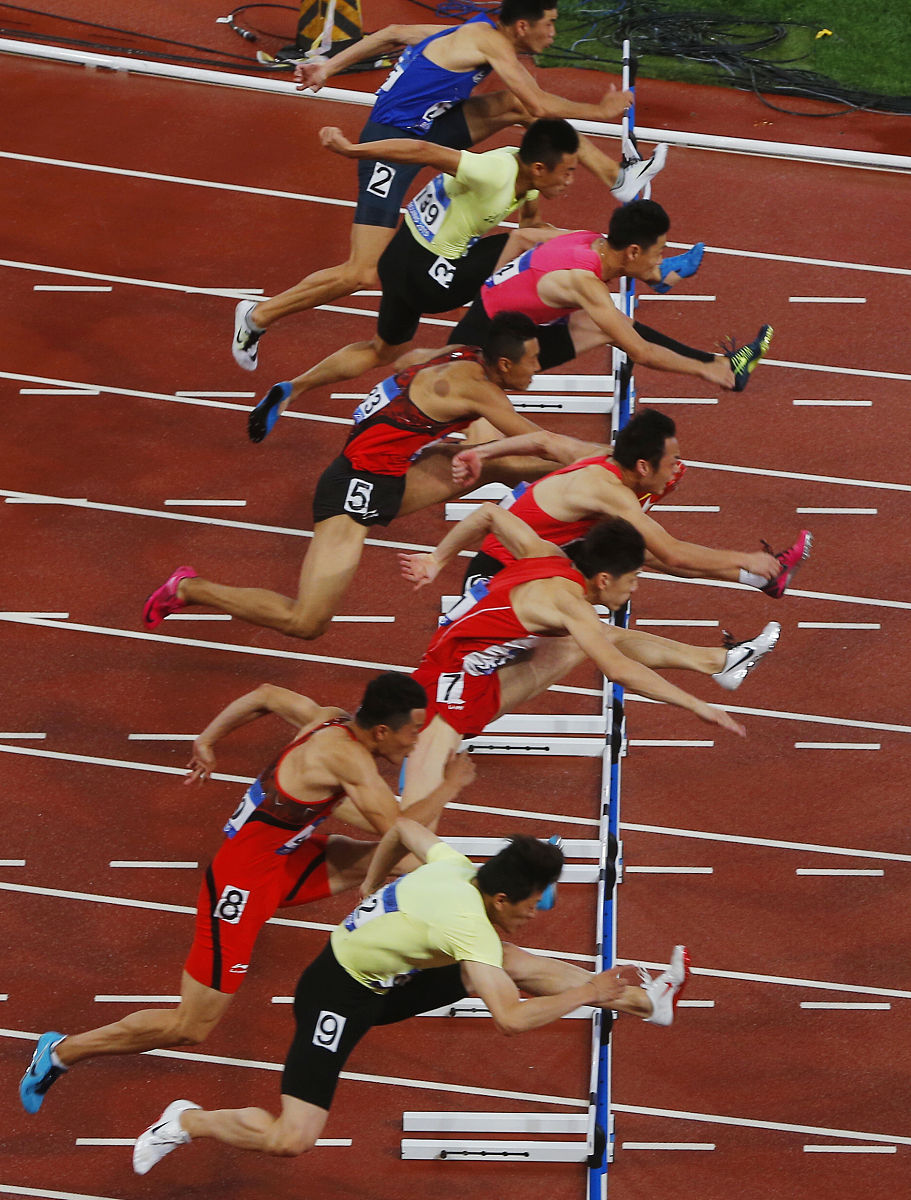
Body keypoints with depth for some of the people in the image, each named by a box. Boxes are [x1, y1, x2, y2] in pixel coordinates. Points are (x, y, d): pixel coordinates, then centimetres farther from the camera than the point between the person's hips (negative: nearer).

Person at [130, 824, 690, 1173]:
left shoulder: (455, 865, -6)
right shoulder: (471, 926, -31)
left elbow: (404, 828, 15)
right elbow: (511, 1019, -35)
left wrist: (371, 888, 32)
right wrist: (586, 993, -25)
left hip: (386, 980, 9)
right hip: (339, 995, -9)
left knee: (515, 961, -4)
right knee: (291, 1140, -18)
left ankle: (645, 1001, 2)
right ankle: (188, 1122, 6)